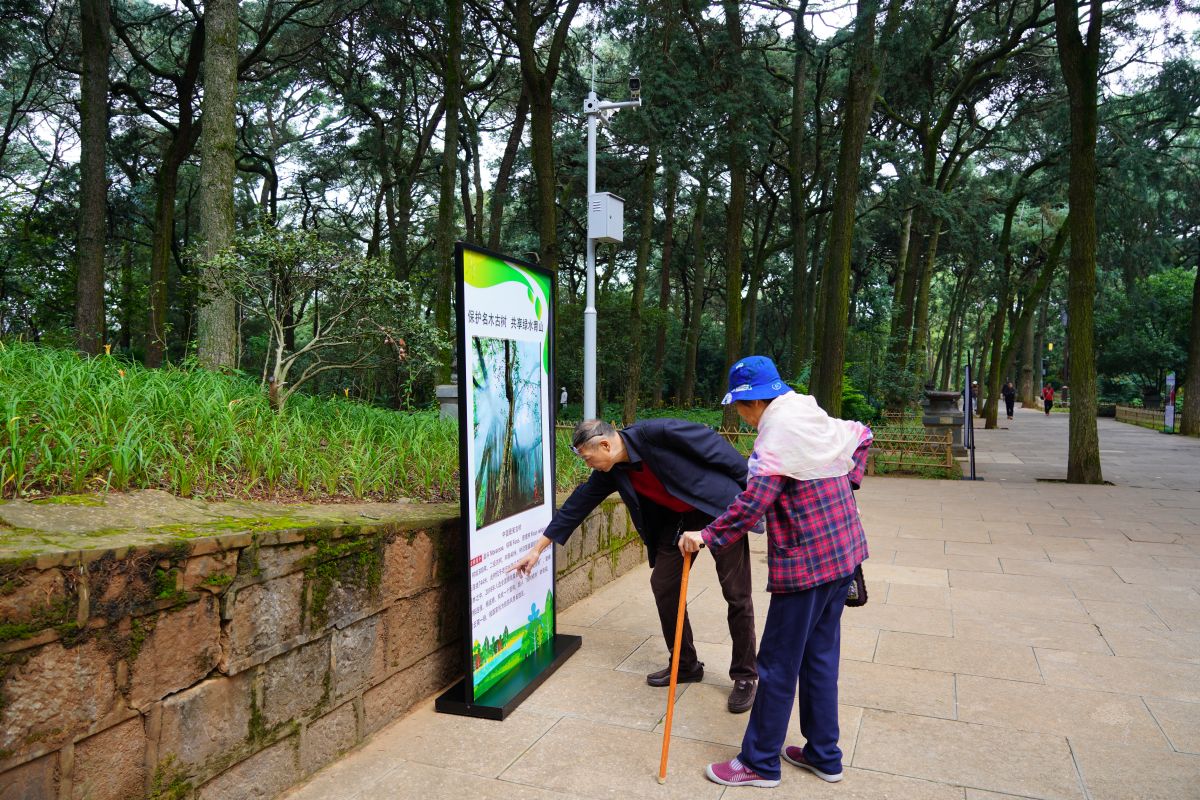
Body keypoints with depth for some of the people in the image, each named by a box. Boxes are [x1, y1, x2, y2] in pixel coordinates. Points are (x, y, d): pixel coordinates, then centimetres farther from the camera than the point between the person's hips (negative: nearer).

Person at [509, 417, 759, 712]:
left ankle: (745, 676, 13)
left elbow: (713, 444, -21)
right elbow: (578, 504, 2)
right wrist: (538, 548, 7)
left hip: (721, 509, -7)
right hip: (679, 519, 7)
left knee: (736, 593, -2)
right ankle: (685, 665, 21)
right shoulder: (611, 472, -5)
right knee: (663, 584, 4)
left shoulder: (657, 434, -27)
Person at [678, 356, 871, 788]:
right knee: (820, 657, 18)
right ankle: (824, 754, 30)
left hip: (805, 565, -9)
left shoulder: (777, 436, -18)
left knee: (778, 666, 3)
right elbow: (861, 435, 28)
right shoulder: (818, 420, 9)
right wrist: (846, 483, 23)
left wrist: (708, 536, -23)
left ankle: (759, 762, 16)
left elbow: (753, 503, -29)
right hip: (843, 554, 9)